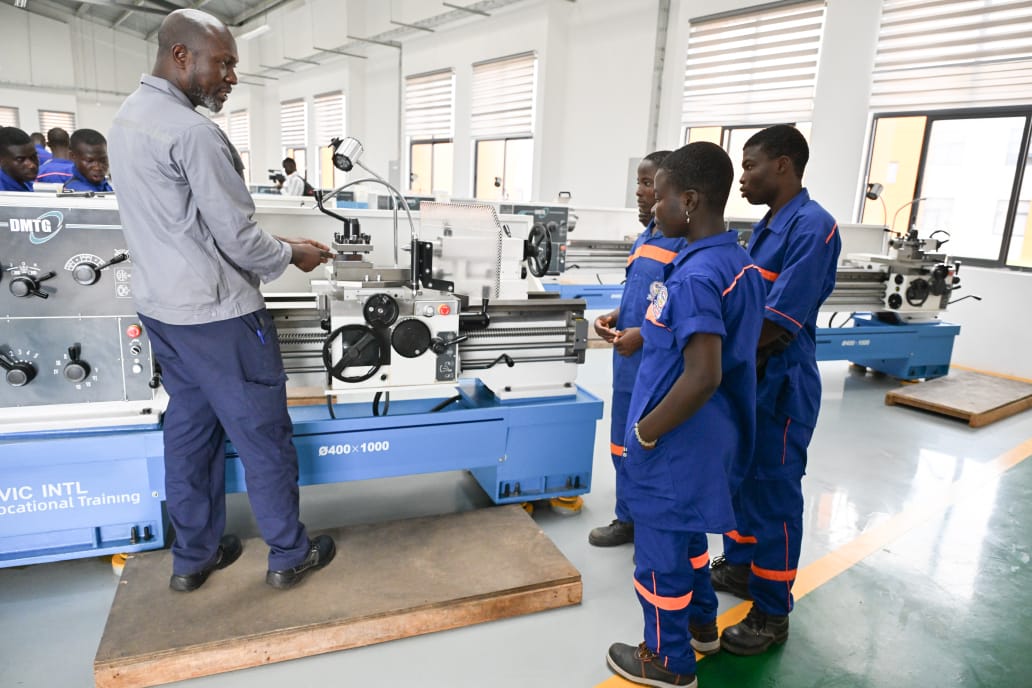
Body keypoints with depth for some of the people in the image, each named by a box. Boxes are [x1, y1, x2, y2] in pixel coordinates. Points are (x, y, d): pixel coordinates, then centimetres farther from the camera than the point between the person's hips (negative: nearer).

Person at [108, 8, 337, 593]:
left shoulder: (126, 118, 10)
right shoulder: (194, 132, -19)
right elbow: (238, 236, -19)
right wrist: (294, 255, -2)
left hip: (160, 305, 9)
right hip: (217, 313, -9)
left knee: (189, 428, 17)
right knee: (263, 434, 4)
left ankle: (193, 556, 31)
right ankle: (290, 555, 20)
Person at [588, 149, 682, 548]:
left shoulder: (689, 241, -16)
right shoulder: (644, 237, 12)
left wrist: (644, 335, -25)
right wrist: (615, 315, 3)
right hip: (629, 363, 9)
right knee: (624, 447, 19)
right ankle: (628, 519, 36)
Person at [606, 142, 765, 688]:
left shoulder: (693, 277, -26)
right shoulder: (742, 263, 3)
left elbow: (703, 377, -32)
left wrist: (645, 432, -19)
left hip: (679, 443, -9)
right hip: (713, 435, 9)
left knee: (661, 548, 11)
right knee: (686, 532, 28)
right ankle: (700, 623, 49)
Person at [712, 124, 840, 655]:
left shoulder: (813, 226, -20)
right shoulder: (765, 225, 10)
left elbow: (777, 323, -24)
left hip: (781, 382, -9)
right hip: (746, 375, 9)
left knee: (773, 492, 3)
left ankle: (772, 613, 20)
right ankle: (738, 566, 41)